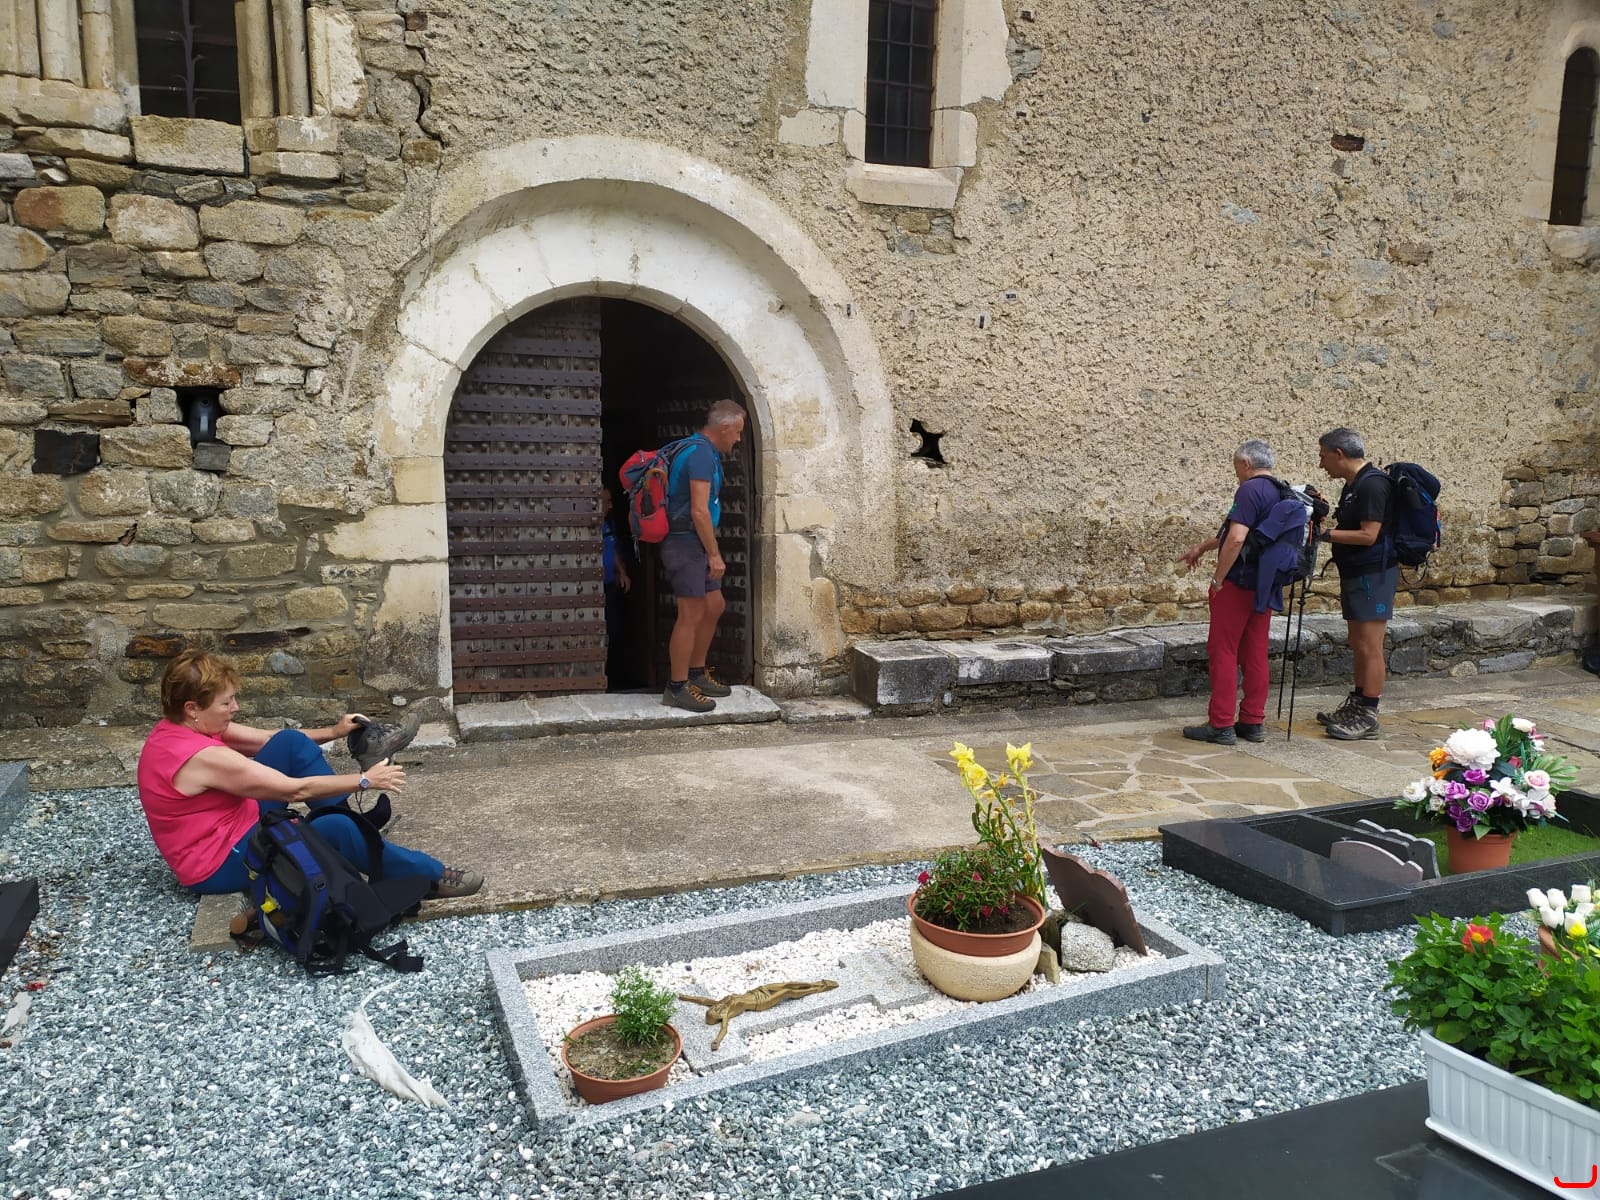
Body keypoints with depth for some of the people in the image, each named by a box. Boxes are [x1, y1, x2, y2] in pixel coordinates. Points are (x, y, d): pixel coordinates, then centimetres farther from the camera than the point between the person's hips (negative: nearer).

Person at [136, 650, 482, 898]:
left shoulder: (180, 728, -1)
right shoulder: (202, 757, -30)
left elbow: (271, 740, 7)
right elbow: (296, 790, -27)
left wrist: (333, 732, -3)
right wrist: (365, 781, -18)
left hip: (232, 826, 10)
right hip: (220, 865, -10)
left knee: (292, 743, -1)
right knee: (336, 829, -25)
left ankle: (353, 822, 5)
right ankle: (431, 877, -11)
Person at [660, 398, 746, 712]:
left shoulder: (702, 451, 16)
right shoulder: (702, 454, -17)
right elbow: (699, 511, -22)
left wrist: (711, 553, 23)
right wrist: (715, 555, -16)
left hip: (694, 545, 10)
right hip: (686, 543, -10)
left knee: (714, 606, 15)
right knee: (692, 615, -6)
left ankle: (696, 674, 25)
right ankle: (677, 688, 1)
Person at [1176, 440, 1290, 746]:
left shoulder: (1250, 490, -15)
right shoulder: (1281, 493, 15)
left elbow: (1236, 538, -25)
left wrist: (1217, 578, -16)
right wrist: (1203, 546, 33)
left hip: (1238, 583, -8)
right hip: (1266, 588, 8)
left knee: (1223, 652, -2)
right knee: (1255, 654, 10)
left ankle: (1220, 725, 0)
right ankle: (1253, 722, 14)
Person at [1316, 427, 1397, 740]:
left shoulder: (1372, 484, -16)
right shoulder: (1353, 485, 15)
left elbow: (1368, 535, -22)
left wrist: (1326, 534, -18)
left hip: (1373, 574, -10)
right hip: (1355, 574, 10)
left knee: (1369, 647, -6)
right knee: (1358, 646, 16)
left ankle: (1368, 717, -2)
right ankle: (1356, 706, 25)